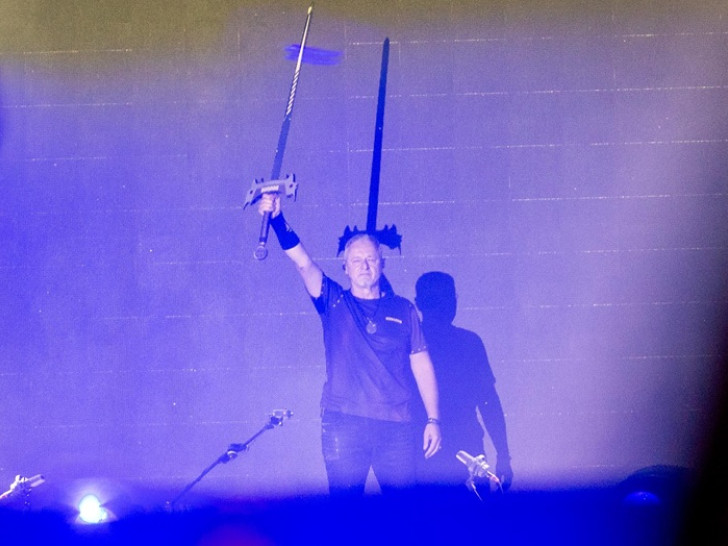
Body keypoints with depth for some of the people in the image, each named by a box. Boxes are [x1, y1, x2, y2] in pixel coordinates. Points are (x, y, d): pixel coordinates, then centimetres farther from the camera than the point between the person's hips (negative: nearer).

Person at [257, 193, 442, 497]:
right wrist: (277, 220, -22)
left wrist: (433, 419, 5)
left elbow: (422, 366, 11)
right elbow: (302, 262, -7)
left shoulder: (403, 310, 11)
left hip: (396, 426, 1)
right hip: (343, 424, -1)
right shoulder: (334, 303, 7)